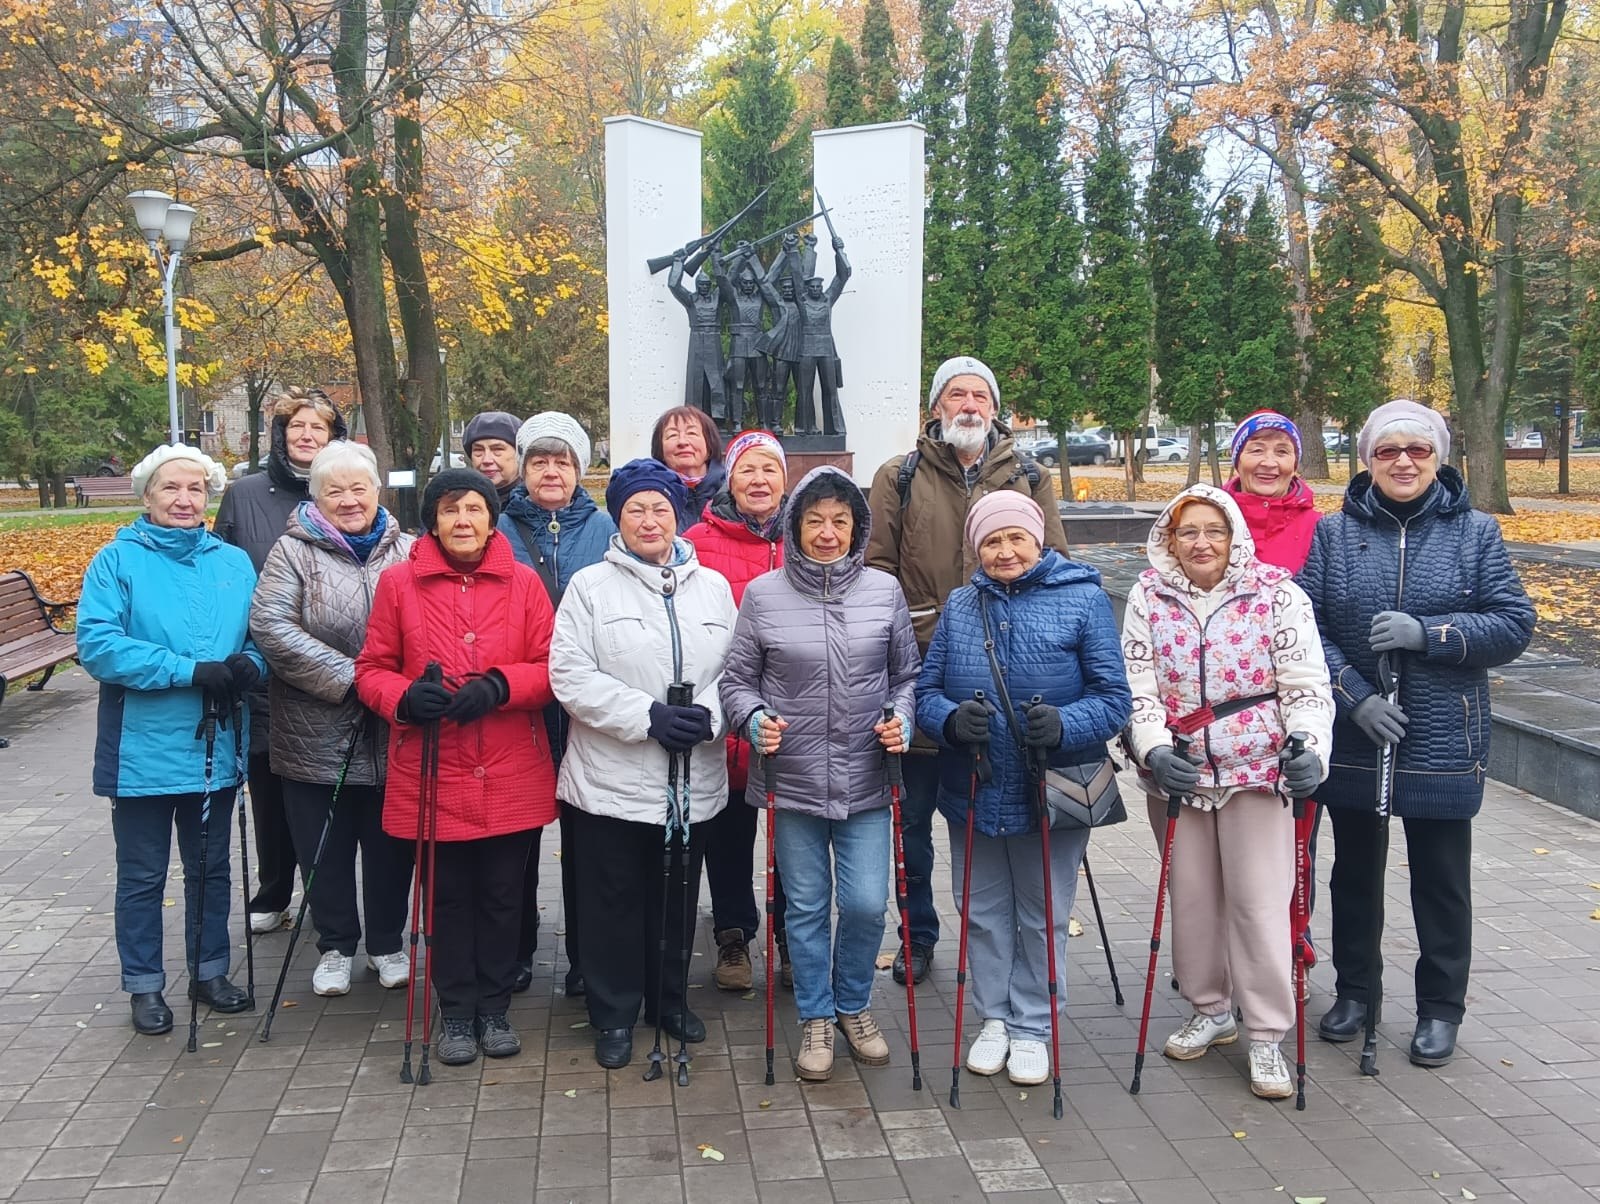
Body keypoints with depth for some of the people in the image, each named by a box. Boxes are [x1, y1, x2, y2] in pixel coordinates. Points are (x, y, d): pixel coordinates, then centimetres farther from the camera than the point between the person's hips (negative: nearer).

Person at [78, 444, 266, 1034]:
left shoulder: (235, 563, 6)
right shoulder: (118, 560, -5)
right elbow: (97, 643, -16)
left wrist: (248, 666, -15)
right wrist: (190, 671, -23)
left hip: (216, 747, 4)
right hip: (143, 749, -3)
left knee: (210, 868, 16)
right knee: (142, 875, 9)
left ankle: (210, 971, 32)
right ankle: (144, 985, 23)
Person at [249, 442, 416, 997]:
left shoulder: (407, 551, 6)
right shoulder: (294, 551, -1)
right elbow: (270, 626, -13)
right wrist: (347, 677, -19)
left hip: (392, 736, 2)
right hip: (316, 738, -1)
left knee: (390, 846, 12)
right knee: (325, 849, 10)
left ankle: (386, 943, 31)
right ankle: (335, 946, 29)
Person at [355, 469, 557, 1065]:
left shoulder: (524, 582, 2)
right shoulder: (398, 582, 0)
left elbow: (550, 667, 1)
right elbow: (371, 670, 4)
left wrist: (498, 687, -16)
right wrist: (404, 697, -16)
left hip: (511, 777, 1)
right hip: (431, 776, 0)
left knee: (503, 895, 10)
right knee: (446, 897, 9)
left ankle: (494, 1007, 27)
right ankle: (457, 1013, 25)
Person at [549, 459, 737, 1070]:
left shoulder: (713, 586, 9)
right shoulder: (590, 585, -2)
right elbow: (570, 675, -10)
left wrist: (710, 714, -14)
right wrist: (647, 715, -18)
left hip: (693, 779, 3)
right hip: (613, 778, -3)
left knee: (678, 897, 15)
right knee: (615, 899, 7)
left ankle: (670, 1001, 33)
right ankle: (614, 1015, 22)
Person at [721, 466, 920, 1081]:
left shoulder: (885, 591, 0)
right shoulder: (762, 595, -3)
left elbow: (908, 674, 10)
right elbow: (736, 680, 4)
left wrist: (902, 719, -7)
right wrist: (755, 719, -15)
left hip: (866, 782, 1)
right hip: (792, 781, -1)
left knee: (866, 905, 4)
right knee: (807, 907, 11)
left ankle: (854, 1006, 31)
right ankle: (816, 1019, 30)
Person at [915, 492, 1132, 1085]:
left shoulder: (1084, 599, -8)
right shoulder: (959, 606, 4)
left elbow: (1114, 699, -10)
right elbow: (926, 691, 3)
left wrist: (1064, 725, -29)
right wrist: (951, 720, -20)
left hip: (1053, 794, -3)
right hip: (973, 794, 3)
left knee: (1041, 918, 13)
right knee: (984, 914, 16)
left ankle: (1031, 1027, 30)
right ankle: (993, 1019, 35)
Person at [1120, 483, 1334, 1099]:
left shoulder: (1276, 593, -6)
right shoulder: (1148, 597, 0)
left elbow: (1306, 684, -7)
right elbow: (1138, 686, -3)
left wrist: (1310, 747, -23)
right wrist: (1153, 749, -18)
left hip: (1258, 770, -2)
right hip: (1177, 771, 3)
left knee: (1259, 902, -3)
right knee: (1191, 897, 12)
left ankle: (1266, 1037, 9)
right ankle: (1210, 1011, 31)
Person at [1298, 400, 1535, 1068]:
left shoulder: (1475, 531, 1)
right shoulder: (1333, 533, 1)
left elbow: (1513, 625, -4)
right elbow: (1306, 625, -6)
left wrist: (1426, 634, -17)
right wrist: (1356, 696, -17)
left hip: (1443, 744, -1)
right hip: (1351, 740, 1)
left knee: (1441, 880, 9)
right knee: (1355, 871, 15)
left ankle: (1440, 1008, 25)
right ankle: (1354, 989, 33)